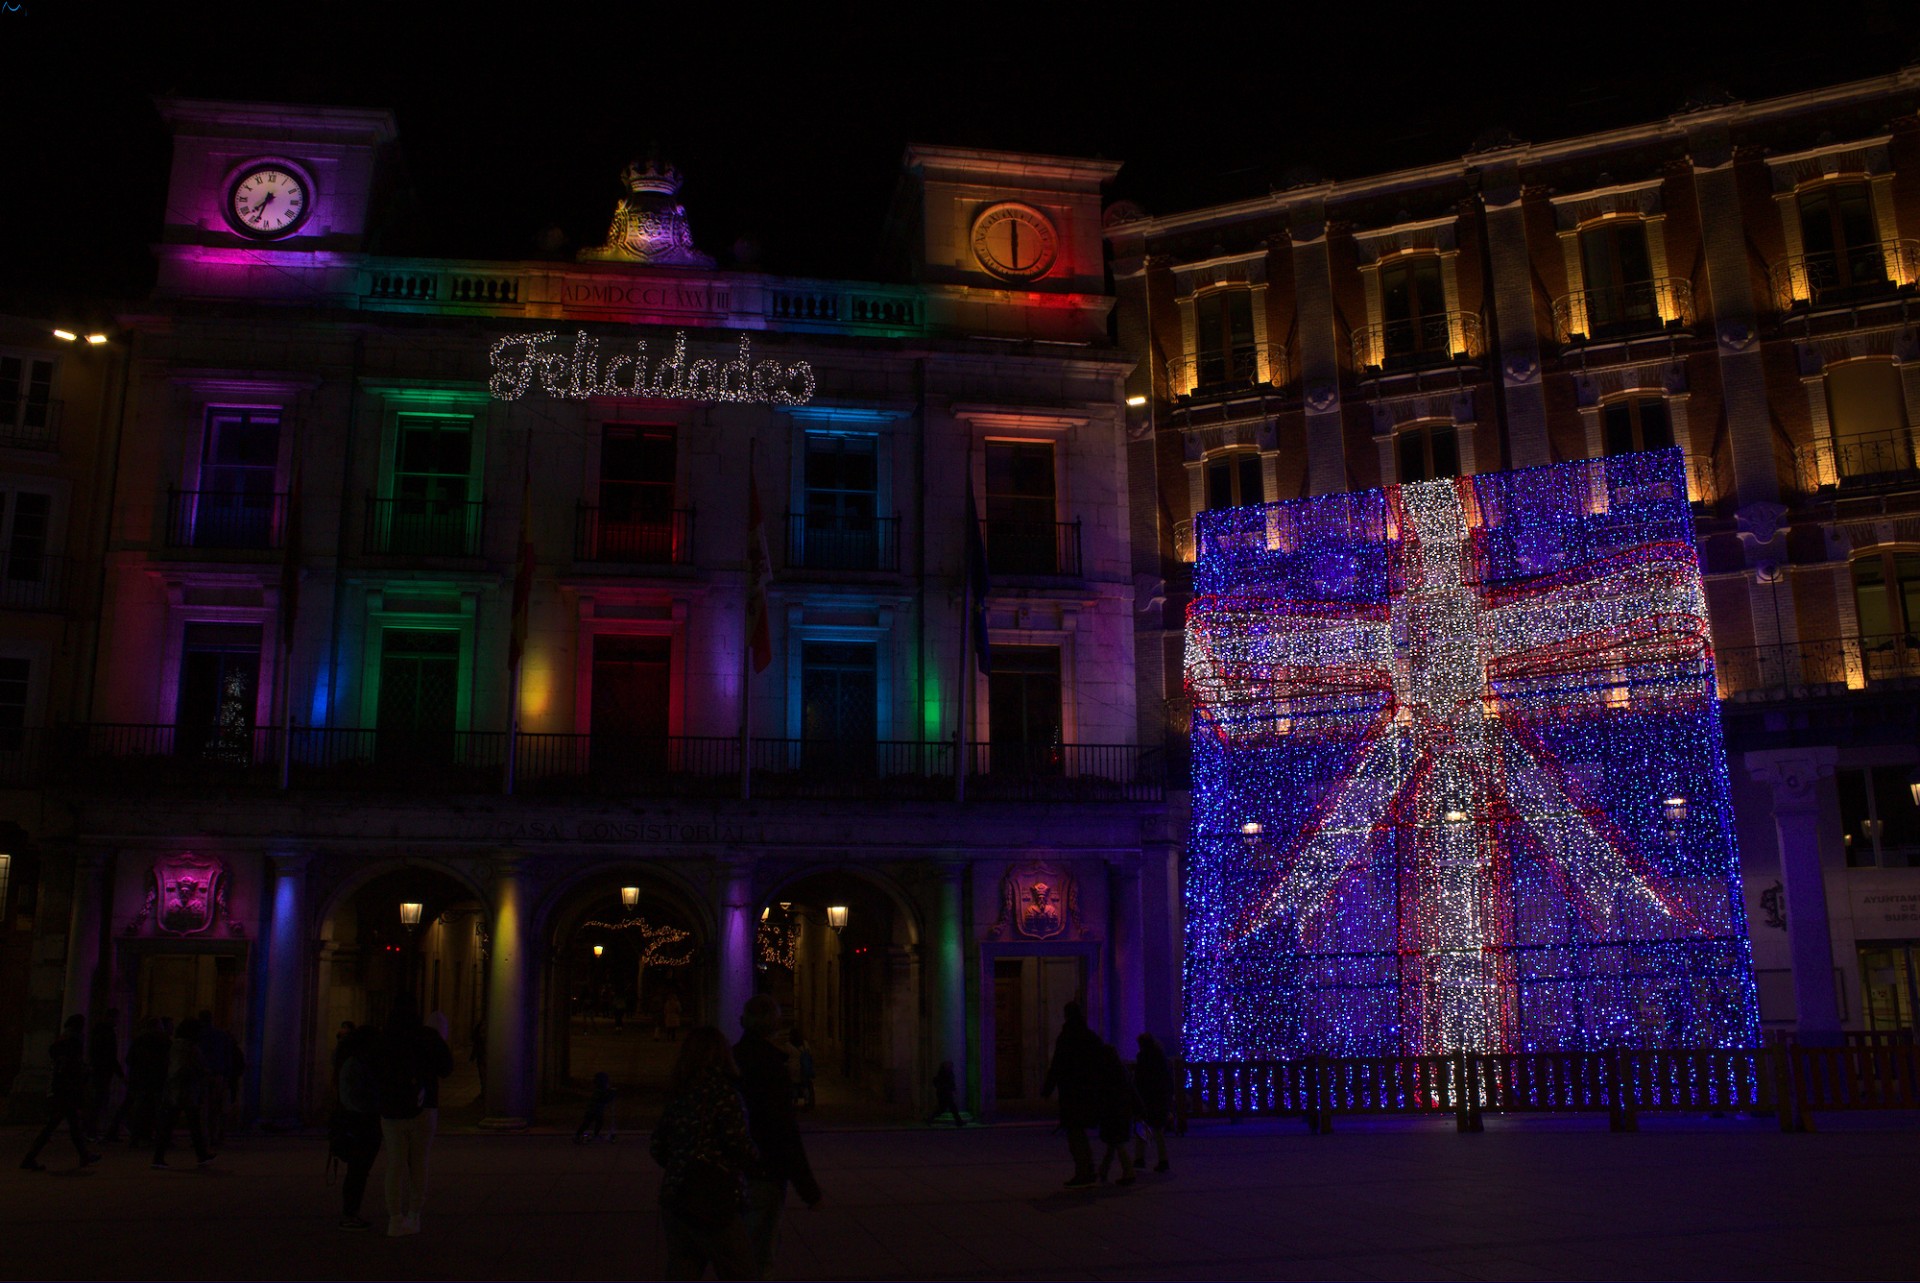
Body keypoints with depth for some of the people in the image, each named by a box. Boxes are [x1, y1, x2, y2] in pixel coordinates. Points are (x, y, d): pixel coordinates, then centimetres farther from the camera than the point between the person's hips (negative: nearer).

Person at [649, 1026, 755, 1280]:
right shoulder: (720, 1088, -10)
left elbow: (656, 1149, 12)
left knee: (680, 1273, 12)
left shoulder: (678, 1093, 9)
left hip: (673, 1196, 7)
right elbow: (738, 1140, -18)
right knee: (739, 1275, 5)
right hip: (712, 1199, -7)